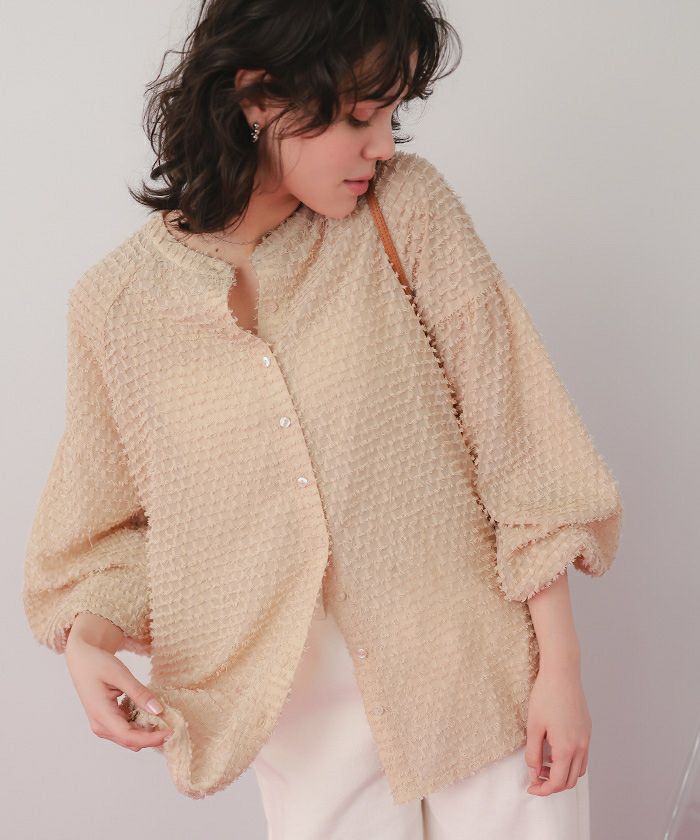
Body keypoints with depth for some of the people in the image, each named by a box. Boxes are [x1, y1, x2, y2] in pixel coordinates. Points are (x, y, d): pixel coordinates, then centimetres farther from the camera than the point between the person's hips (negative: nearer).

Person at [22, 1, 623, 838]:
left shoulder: (407, 207, -9)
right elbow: (107, 525, 6)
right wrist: (86, 642, -14)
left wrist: (559, 666, -9)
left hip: (481, 674, 0)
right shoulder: (115, 305, -7)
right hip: (304, 719, 1)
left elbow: (515, 446, -8)